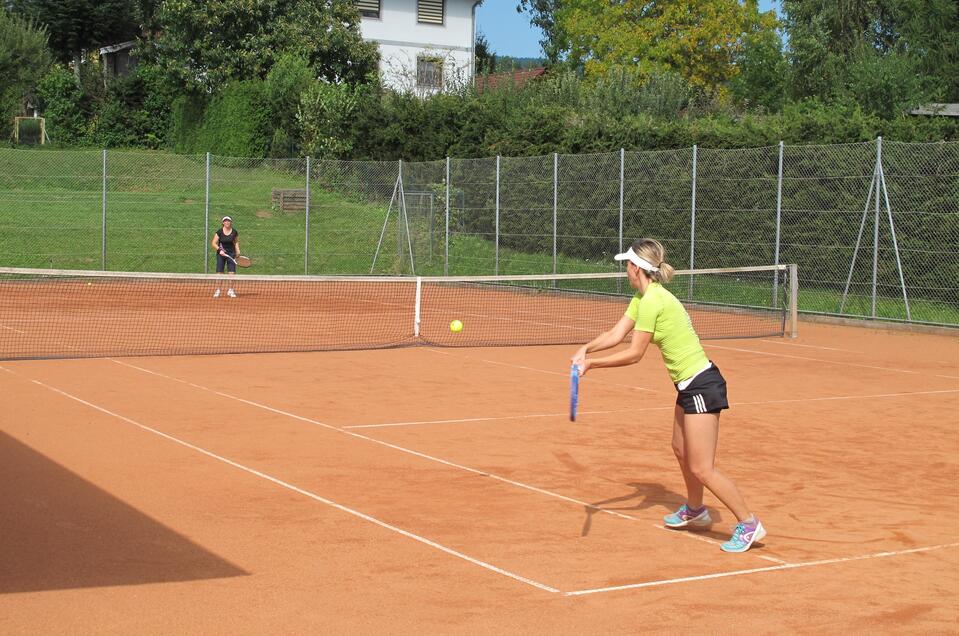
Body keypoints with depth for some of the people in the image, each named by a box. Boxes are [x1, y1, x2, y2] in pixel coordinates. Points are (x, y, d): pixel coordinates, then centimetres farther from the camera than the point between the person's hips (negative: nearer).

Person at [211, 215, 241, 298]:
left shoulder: (234, 232, 0)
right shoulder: (219, 232, -6)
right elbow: (213, 243, -4)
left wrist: (237, 250, 2)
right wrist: (219, 250, -18)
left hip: (231, 253, 1)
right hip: (221, 254, -1)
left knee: (232, 272, -6)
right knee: (219, 273, -4)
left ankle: (231, 290, 7)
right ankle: (218, 290, 5)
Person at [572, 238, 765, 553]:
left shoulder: (652, 300, -20)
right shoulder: (643, 297, 10)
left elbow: (634, 354, -17)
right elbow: (616, 334, 8)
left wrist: (592, 363, -12)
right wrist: (586, 349, -8)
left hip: (701, 386, -11)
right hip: (690, 385, 11)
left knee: (702, 468, -8)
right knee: (681, 450, 25)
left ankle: (749, 524, 0)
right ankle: (695, 511, 44)